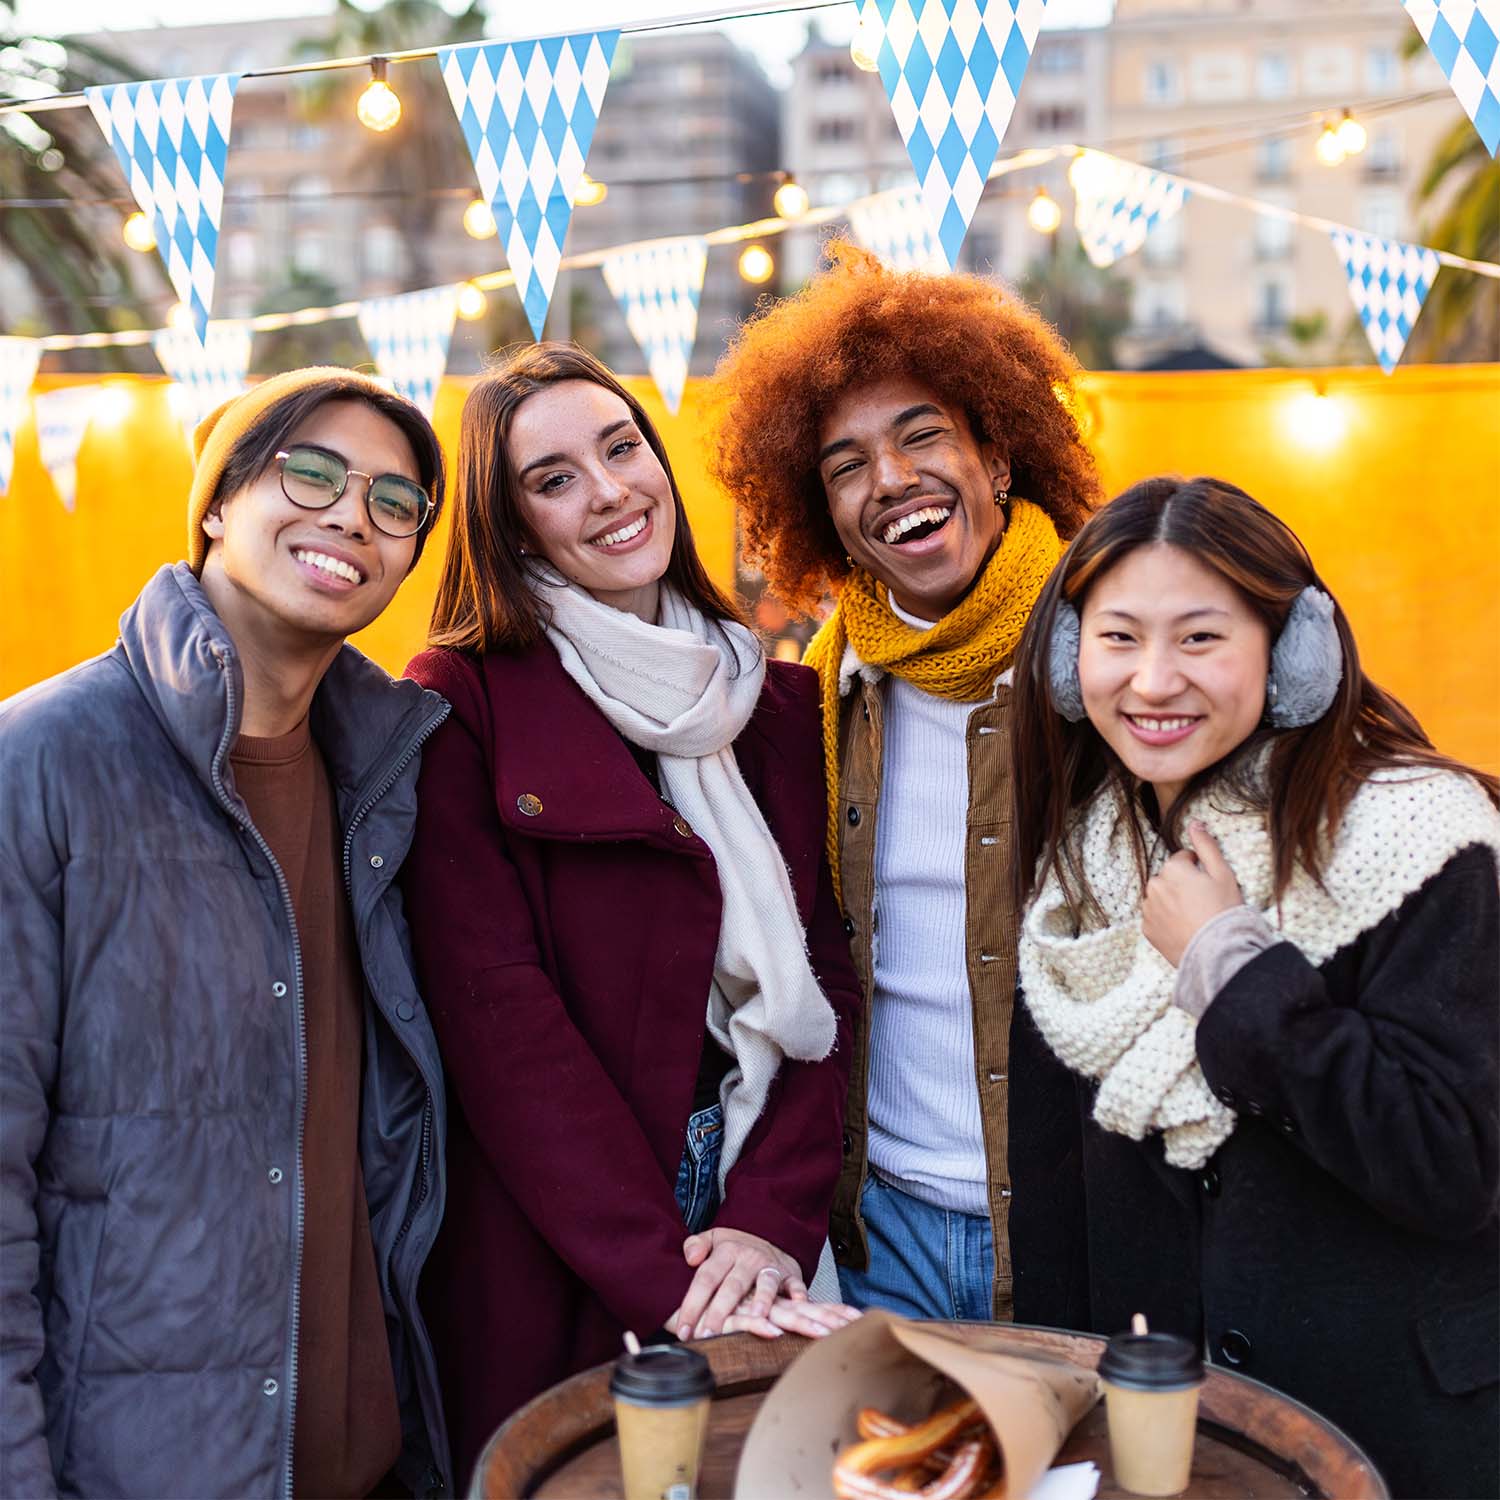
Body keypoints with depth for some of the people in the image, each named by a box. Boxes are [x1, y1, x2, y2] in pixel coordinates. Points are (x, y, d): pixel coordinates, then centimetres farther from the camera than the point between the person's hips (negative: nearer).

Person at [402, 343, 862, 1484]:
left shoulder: (777, 700, 6)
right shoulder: (464, 704, -8)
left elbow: (823, 965, 1)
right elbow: (499, 1012, -14)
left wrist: (774, 1219, -12)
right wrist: (666, 1281, -19)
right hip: (554, 1259, -4)